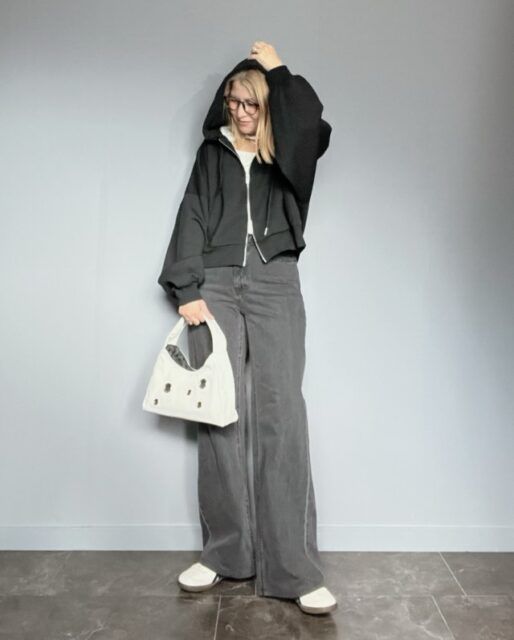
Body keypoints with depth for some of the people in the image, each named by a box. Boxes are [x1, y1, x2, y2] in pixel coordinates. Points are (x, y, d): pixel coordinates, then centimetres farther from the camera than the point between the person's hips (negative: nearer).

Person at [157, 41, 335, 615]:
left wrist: (279, 71, 8)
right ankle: (224, 553, 6)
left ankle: (292, 568, -6)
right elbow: (192, 221, 8)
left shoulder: (284, 155, 17)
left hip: (275, 283, -1)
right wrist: (187, 289, -5)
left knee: (282, 414, -10)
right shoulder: (212, 154, 20)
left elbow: (315, 128, -6)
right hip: (216, 283, 1)